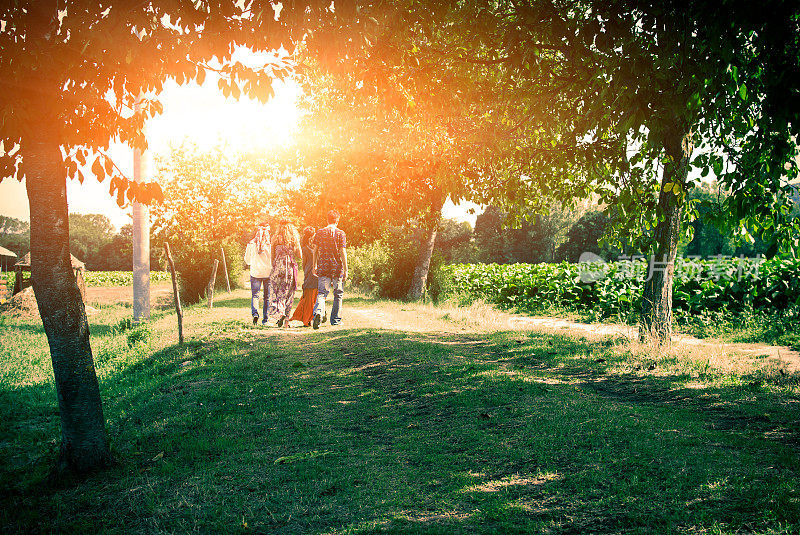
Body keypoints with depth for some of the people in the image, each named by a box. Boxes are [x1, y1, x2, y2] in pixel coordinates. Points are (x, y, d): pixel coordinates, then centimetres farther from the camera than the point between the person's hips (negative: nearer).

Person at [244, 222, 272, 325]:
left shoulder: (251, 244, -4)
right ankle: (265, 318, 11)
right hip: (268, 273, -1)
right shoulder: (271, 244, -10)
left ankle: (255, 313, -16)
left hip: (255, 273, 1)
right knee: (267, 296, 10)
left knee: (254, 295, 8)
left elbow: (247, 260, 7)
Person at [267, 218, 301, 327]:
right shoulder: (294, 239, 2)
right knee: (288, 293, 8)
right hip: (291, 267, 1)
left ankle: (280, 313, -19)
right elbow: (299, 255, 3)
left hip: (278, 266, -1)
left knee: (276, 291, 5)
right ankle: (286, 319, 8)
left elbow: (272, 256, 6)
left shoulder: (276, 239, 1)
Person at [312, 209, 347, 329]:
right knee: (338, 294, 12)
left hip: (323, 267, 2)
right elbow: (343, 252, -8)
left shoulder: (319, 232, 4)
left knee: (321, 292, 1)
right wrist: (345, 270, -5)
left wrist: (315, 266, 14)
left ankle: (318, 311, -27)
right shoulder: (340, 233, -4)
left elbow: (316, 251, 6)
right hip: (337, 268, -2)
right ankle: (335, 320, 17)